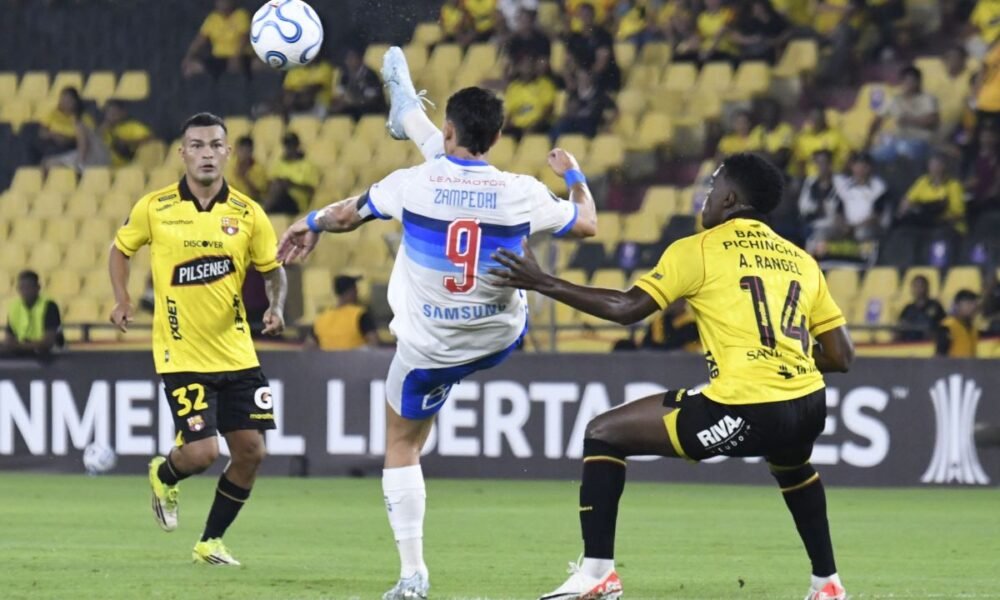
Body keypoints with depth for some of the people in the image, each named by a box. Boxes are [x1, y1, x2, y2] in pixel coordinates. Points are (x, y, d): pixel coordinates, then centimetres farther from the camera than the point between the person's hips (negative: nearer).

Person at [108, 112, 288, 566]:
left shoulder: (248, 213, -1)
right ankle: (164, 477, 25)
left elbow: (273, 269, 9)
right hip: (181, 355, -3)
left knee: (251, 451, 0)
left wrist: (276, 306, -11)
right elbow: (120, 249, 12)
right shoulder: (154, 208, -5)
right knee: (201, 452, -13)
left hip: (236, 353, 3)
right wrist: (122, 300, -2)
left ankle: (211, 542, 19)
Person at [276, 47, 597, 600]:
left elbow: (345, 216, -2)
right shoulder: (520, 193, -16)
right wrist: (574, 176, 21)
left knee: (402, 447, 16)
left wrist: (311, 224, 20)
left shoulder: (414, 184, -19)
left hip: (429, 350, -4)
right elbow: (586, 224, 2)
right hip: (500, 339, 4)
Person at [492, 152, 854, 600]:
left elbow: (628, 308, -5)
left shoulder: (699, 250, 3)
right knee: (792, 465, 43)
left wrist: (542, 283, 2)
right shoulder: (801, 262, 17)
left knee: (603, 433, 9)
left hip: (742, 409, -6)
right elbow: (840, 357, 15)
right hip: (807, 409, 6)